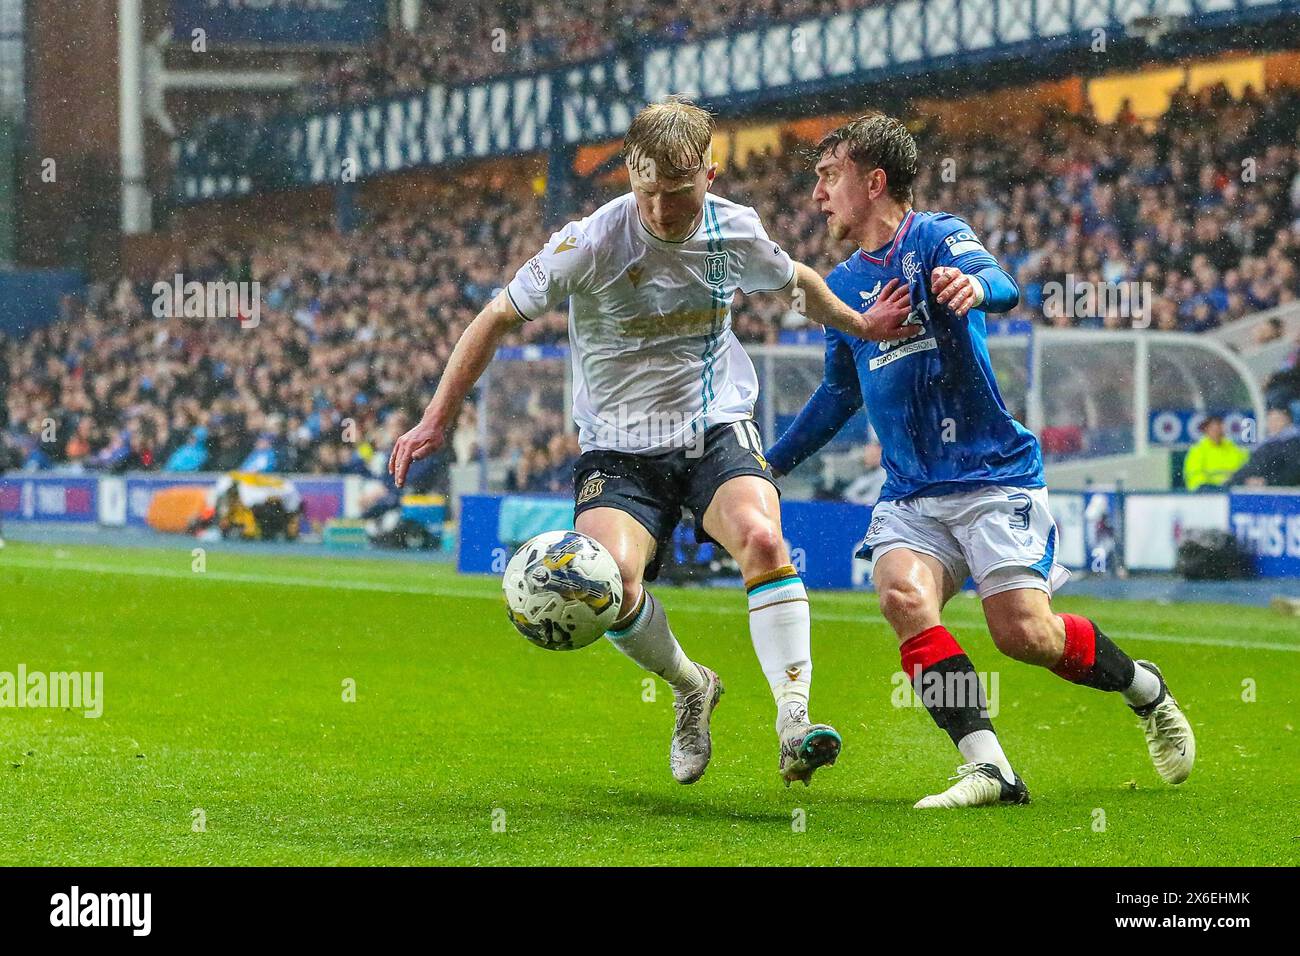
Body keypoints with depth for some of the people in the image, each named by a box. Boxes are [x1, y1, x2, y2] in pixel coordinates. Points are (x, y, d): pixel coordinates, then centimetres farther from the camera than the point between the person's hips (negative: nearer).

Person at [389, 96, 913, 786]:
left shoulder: (736, 232, -4)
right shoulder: (592, 243, -15)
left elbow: (797, 282, 21)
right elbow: (500, 317, -5)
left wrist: (860, 326, 27)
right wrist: (437, 420, -6)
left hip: (717, 426, 2)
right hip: (619, 446, -1)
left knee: (762, 538, -30)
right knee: (611, 583, -26)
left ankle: (793, 723, -31)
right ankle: (690, 687, 5)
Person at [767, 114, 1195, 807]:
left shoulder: (938, 238, -5)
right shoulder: (843, 284, 15)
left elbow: (1003, 287, -27)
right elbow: (839, 394, 31)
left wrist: (975, 285, -51)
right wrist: (768, 464, 31)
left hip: (993, 476, -5)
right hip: (911, 495, 5)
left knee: (1024, 634, -16)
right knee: (901, 593, -26)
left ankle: (1146, 690, 16)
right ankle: (987, 768, -31)